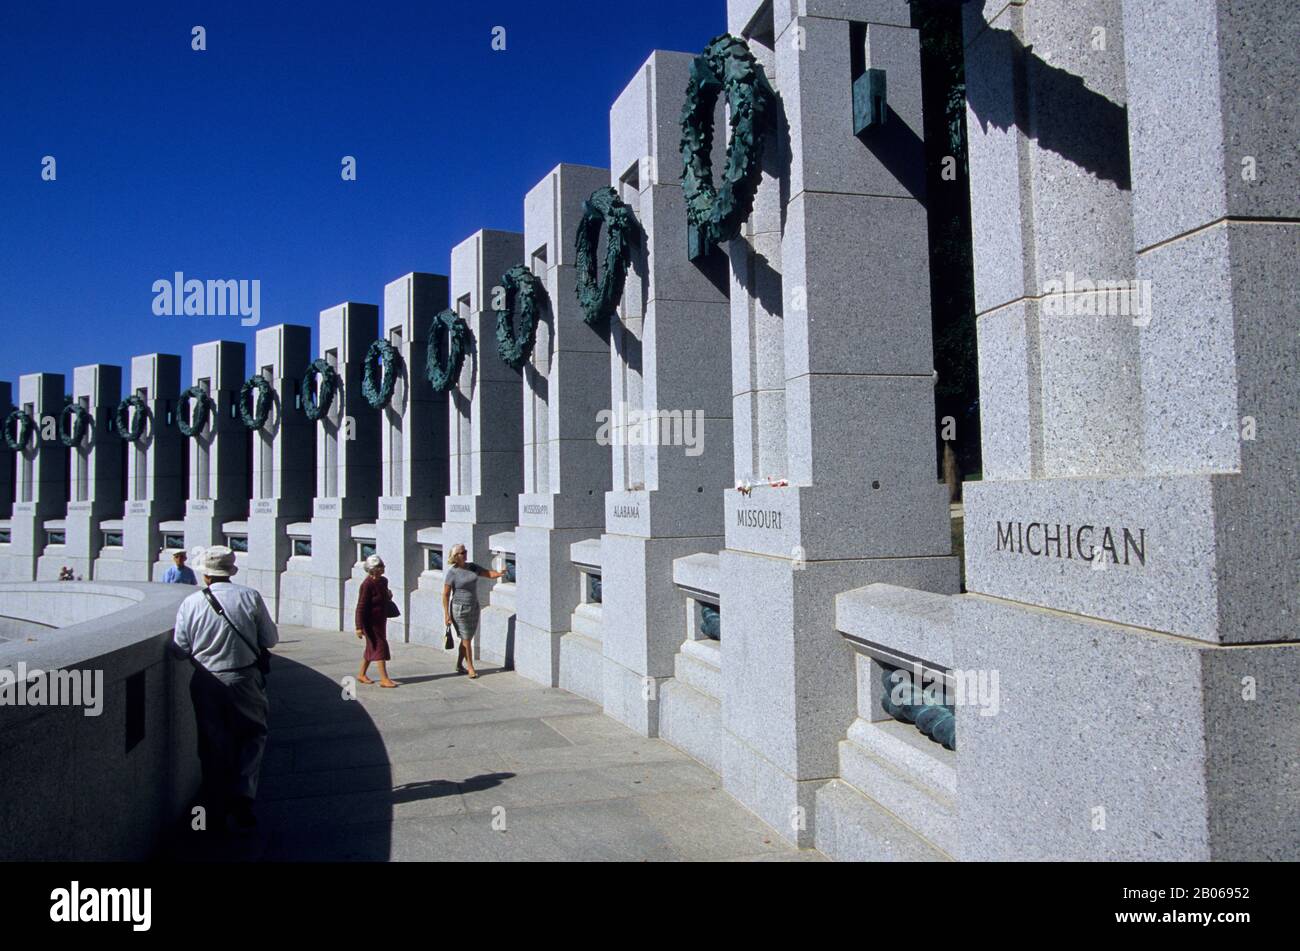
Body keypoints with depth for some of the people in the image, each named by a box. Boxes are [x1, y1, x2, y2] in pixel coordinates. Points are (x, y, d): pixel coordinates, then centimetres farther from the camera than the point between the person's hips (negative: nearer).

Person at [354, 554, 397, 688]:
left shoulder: (383, 581, 5)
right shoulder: (367, 585, -20)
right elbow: (361, 607, -22)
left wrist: (389, 594, 0)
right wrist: (359, 627, -25)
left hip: (380, 620, 9)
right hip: (371, 621, -9)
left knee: (372, 648, 17)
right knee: (380, 647, -9)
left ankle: (361, 674, 31)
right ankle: (384, 679, -6)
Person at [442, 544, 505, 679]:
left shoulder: (472, 567, 5)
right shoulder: (451, 572, -12)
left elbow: (489, 573, 2)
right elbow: (445, 594, -11)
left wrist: (499, 574, -21)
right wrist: (446, 615, -13)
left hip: (474, 607, 6)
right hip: (460, 608, -6)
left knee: (467, 638, 13)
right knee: (466, 639, -2)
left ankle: (459, 665, 27)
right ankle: (471, 668, 7)